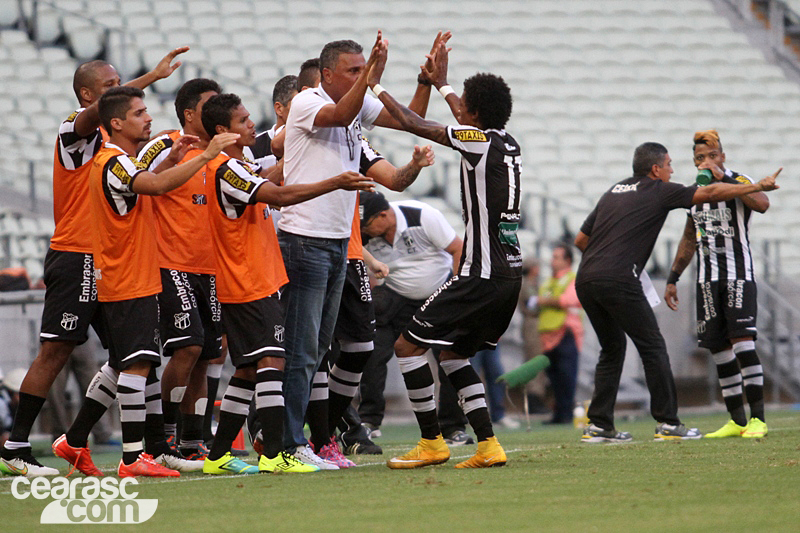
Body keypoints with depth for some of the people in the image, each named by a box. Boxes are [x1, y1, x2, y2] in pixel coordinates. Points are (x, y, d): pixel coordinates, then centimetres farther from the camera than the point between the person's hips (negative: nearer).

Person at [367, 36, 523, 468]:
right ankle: (488, 446, 10)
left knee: (408, 343, -2)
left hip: (482, 273, -9)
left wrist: (375, 85, 6)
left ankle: (431, 442, 2)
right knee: (453, 352, 20)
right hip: (509, 272, 9)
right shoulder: (507, 144, 10)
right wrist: (442, 83, 44)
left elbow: (412, 124, -7)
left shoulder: (479, 141, -12)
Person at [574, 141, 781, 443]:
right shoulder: (659, 191, 5)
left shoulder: (613, 192, 22)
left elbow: (580, 240, 23)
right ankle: (668, 423, 2)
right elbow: (710, 193, 4)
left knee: (612, 348, 18)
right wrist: (758, 187, 11)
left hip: (585, 280, 7)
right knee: (653, 347, 2)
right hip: (619, 281, -7)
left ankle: (599, 425, 13)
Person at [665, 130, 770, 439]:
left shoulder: (739, 182, -6)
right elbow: (689, 241, 24)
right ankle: (736, 421, 7)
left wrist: (723, 178, -28)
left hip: (739, 275, -6)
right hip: (708, 280, 6)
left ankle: (758, 419, -14)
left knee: (742, 341, -16)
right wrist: (672, 280, 23)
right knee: (718, 348, 2)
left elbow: (762, 204, -29)